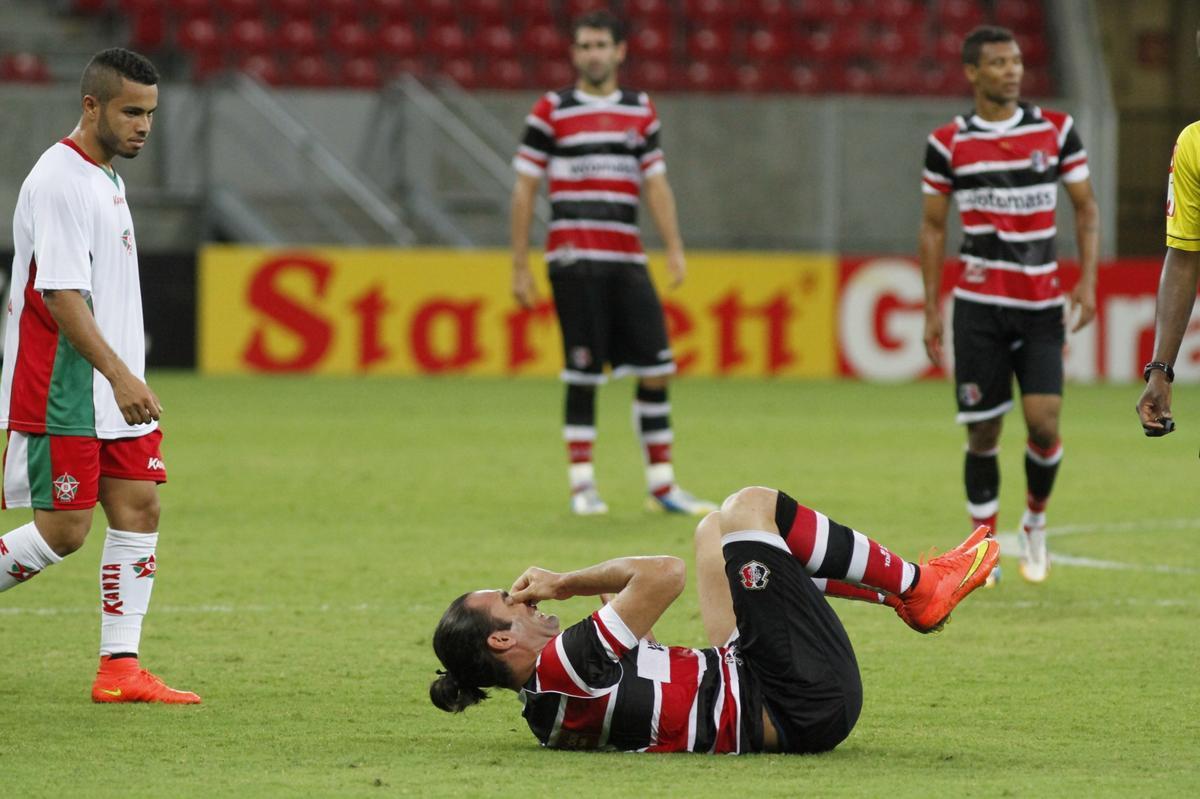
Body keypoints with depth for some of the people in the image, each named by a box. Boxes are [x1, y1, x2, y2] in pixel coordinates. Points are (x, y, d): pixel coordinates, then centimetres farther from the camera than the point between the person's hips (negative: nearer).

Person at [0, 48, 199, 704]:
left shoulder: (105, 179, 15)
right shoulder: (58, 181, -15)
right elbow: (59, 294, -23)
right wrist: (119, 374, -28)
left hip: (113, 395, 9)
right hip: (60, 396, -9)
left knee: (139, 510, 3)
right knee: (63, 531, -8)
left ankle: (120, 668, 4)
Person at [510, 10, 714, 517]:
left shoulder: (640, 111, 13)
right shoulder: (550, 112, 2)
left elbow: (656, 185, 14)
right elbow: (524, 190, 3)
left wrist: (674, 249, 2)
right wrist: (520, 267, -1)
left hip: (626, 259, 4)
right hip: (574, 258, -4)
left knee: (657, 369, -1)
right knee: (583, 374, -4)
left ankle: (661, 484, 7)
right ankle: (582, 485, 4)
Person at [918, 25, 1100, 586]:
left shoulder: (1055, 130, 2)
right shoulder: (947, 144, 0)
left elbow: (1085, 207, 7)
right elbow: (933, 227, 7)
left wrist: (1087, 281, -5)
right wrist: (931, 309, 3)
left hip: (1042, 306, 1)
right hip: (979, 304, -1)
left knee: (1044, 423, -10)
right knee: (982, 434, -2)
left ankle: (1035, 521, 17)